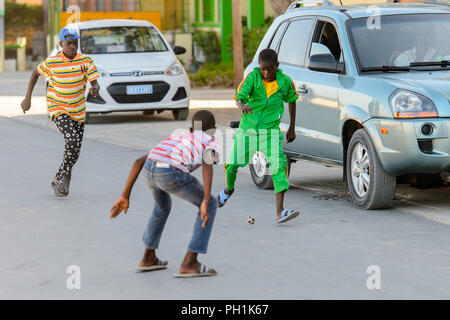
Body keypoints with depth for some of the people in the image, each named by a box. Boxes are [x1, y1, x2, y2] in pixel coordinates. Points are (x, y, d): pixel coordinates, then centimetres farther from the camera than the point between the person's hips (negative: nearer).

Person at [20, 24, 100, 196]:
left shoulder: (86, 60, -9)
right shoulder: (52, 62, -12)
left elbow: (95, 83, -9)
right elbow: (36, 72, 6)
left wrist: (95, 89, -34)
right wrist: (27, 98, 4)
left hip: (78, 110, 3)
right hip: (58, 108, -3)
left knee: (75, 151, 4)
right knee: (72, 140, -24)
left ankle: (59, 179, 25)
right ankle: (65, 177, -7)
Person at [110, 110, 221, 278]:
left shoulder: (175, 139, 38)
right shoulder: (212, 144, 21)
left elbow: (139, 161, 30)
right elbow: (207, 165, -2)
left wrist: (125, 197, 28)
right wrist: (206, 202, -12)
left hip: (149, 170, 6)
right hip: (171, 174, -6)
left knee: (163, 206, 36)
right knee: (210, 205, 15)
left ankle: (148, 258, 42)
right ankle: (189, 263, 12)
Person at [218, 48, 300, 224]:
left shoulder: (285, 81, -5)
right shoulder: (252, 77, -11)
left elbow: (291, 101, 12)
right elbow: (239, 96, -21)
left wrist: (292, 128, 14)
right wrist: (242, 105, -45)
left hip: (270, 130, 0)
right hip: (247, 128, 0)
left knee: (278, 165, -18)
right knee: (232, 163, 0)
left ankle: (280, 212, -23)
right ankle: (229, 189, 38)